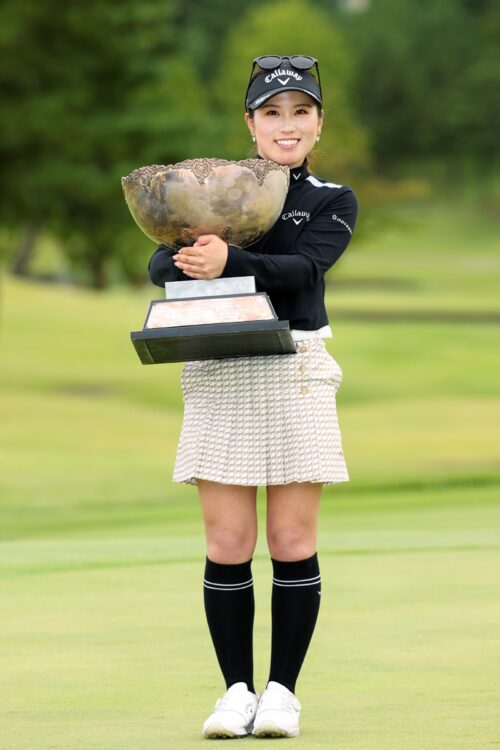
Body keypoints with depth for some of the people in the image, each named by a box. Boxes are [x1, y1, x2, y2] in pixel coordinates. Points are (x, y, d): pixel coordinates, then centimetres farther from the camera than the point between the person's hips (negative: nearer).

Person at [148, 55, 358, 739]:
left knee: (293, 543, -2)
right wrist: (185, 262, -23)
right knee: (228, 544, -1)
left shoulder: (333, 202, 9)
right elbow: (162, 265, 2)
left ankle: (282, 691, 6)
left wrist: (230, 262, -28)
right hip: (220, 375, 1)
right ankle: (237, 689, 7)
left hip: (295, 374, -1)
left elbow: (304, 266, -10)